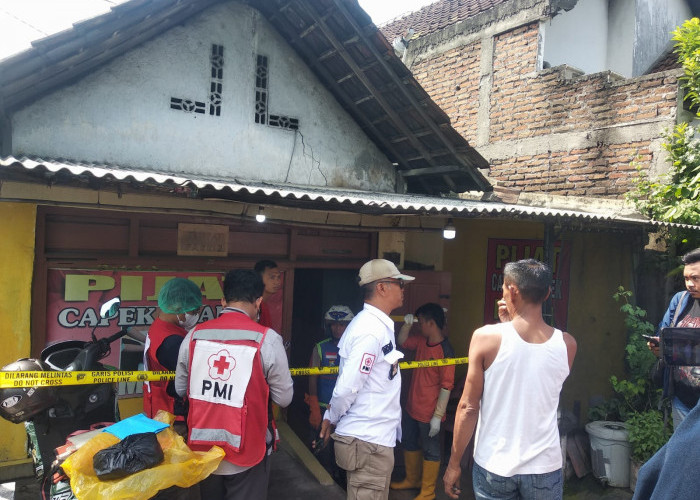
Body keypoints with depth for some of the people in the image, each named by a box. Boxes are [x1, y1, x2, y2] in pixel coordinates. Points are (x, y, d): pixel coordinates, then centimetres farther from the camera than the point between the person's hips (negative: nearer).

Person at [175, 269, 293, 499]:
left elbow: (181, 388, 7)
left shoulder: (195, 335, -6)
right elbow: (284, 398, -8)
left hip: (202, 448, 4)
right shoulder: (267, 339, -16)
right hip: (246, 451, -4)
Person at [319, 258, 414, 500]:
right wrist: (331, 419, -6)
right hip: (369, 441, -9)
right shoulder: (372, 330, -21)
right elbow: (347, 387, -22)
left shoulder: (378, 324, 12)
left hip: (375, 436, 9)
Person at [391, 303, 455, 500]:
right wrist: (407, 325, -2)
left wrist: (438, 416, -21)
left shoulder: (445, 351, -23)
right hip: (411, 408, 9)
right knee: (409, 443, 24)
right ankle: (412, 479, 44)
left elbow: (446, 386, -22)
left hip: (429, 414, -8)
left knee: (430, 451, 10)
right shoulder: (421, 341, 0)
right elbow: (402, 342, 17)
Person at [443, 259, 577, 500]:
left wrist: (454, 463, 0)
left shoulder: (485, 337, -15)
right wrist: (512, 323, 8)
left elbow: (468, 407, -11)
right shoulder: (567, 345, -7)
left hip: (493, 468, -2)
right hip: (544, 468, 2)